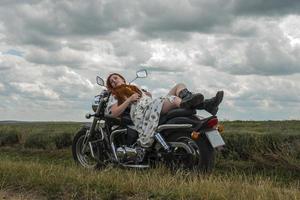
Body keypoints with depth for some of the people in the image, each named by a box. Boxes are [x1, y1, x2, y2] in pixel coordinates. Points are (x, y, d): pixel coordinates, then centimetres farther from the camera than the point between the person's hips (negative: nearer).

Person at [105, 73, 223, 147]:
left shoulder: (134, 88, 42)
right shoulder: (115, 96, 20)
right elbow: (114, 113, 2)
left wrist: (147, 94, 13)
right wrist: (129, 100, -4)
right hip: (141, 112, -7)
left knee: (180, 86, -12)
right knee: (174, 99, -33)